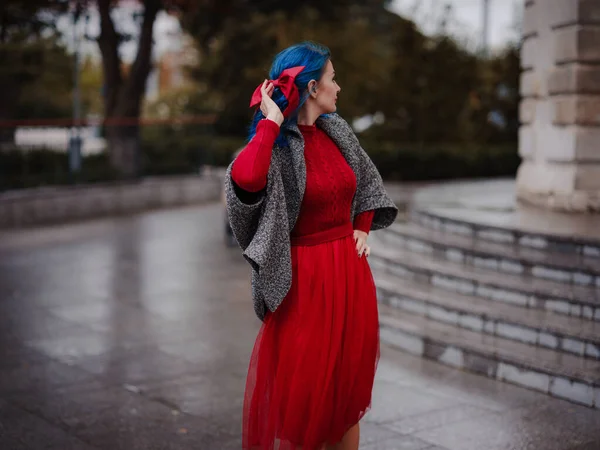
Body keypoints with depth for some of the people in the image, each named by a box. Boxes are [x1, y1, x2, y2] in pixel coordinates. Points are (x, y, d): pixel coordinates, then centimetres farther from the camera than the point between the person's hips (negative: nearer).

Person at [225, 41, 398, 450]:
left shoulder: (336, 130, 6)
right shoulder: (276, 145, -14)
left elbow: (367, 180, 24)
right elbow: (246, 178, -38)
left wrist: (362, 229, 12)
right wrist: (271, 121, -24)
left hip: (350, 274, 7)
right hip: (306, 281, -6)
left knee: (349, 384, 15)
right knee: (303, 390, 4)